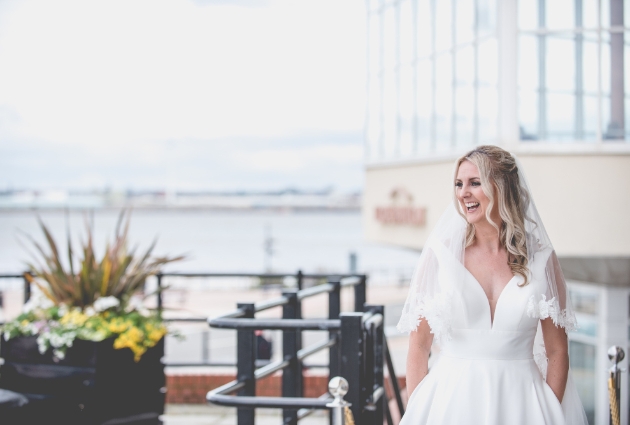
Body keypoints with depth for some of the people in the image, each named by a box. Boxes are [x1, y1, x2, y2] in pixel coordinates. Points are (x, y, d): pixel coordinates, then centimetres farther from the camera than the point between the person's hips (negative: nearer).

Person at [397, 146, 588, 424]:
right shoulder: (440, 253, -3)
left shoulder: (540, 258, -1)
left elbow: (556, 352, 3)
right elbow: (418, 348, -2)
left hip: (520, 402, 1)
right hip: (452, 401, 0)